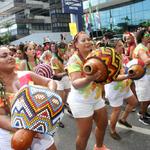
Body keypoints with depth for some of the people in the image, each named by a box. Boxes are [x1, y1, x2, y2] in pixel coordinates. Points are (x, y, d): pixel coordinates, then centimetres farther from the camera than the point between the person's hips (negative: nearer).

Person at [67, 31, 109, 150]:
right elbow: (75, 83, -29)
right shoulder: (74, 60, -19)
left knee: (103, 124, 22)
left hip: (96, 97, 8)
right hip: (81, 101, -7)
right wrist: (89, 79, -47)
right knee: (85, 133, 2)